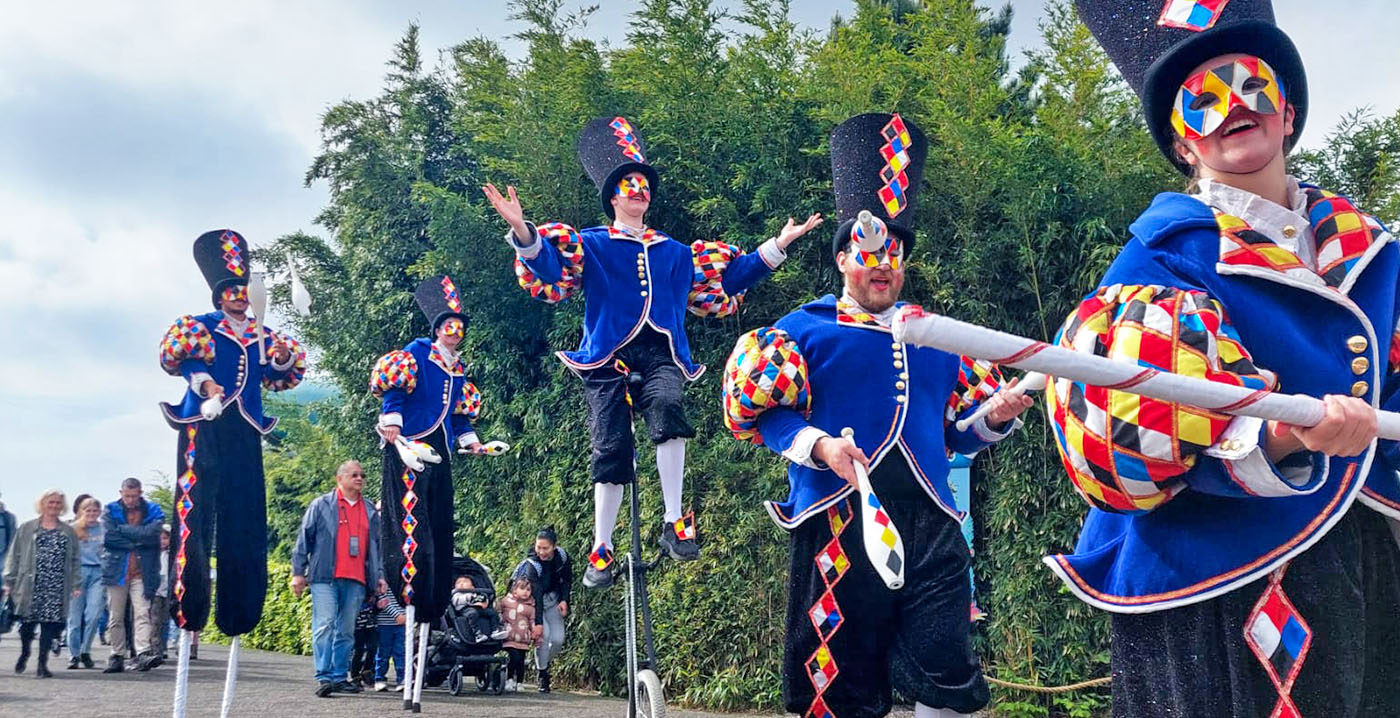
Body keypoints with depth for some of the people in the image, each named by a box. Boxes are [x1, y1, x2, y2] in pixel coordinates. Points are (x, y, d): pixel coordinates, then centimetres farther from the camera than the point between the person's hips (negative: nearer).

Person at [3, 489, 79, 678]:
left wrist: (75, 585, 2)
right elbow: (15, 556, 7)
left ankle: (42, 663, 2)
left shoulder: (69, 532, 13)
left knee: (50, 623, -5)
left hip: (57, 587, 1)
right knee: (27, 621, 3)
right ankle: (24, 652, 31)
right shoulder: (26, 528, 10)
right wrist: (10, 581, 0)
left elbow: (74, 561, 11)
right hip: (30, 585, 0)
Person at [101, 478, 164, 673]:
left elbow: (151, 533, -14)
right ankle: (117, 657, 15)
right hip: (116, 571, 2)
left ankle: (143, 653, -21)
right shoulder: (111, 511, 7)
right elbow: (108, 538, -7)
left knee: (142, 613, -12)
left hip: (142, 572, -2)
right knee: (116, 617, 7)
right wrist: (137, 541, -10)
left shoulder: (153, 511, 4)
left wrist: (122, 529, -9)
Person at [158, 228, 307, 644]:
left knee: (244, 522, 2)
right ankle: (188, 608, -7)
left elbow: (280, 378, 20)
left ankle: (238, 613, 6)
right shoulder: (201, 327, 6)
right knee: (196, 512, -11)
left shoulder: (263, 337, 19)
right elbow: (177, 356, -8)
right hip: (204, 427, -4)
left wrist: (283, 358, 0)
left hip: (244, 433, 5)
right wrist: (201, 380, -24)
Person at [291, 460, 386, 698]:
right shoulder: (321, 505, 6)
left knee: (346, 631, 6)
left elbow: (376, 546, 22)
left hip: (356, 580, 4)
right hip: (325, 578, -4)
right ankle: (323, 677, -9)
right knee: (325, 625, -11)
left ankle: (340, 676, 11)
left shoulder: (371, 511, 18)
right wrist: (298, 572, 0)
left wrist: (379, 577, 16)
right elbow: (304, 539, 5)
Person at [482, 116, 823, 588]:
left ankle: (674, 523, -29)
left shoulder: (676, 253, 26)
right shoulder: (590, 245, 17)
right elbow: (547, 271, 0)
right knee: (610, 448, -9)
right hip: (610, 355, -1)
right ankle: (602, 549, 1)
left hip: (661, 354, 1)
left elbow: (730, 277, 28)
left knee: (667, 407, -31)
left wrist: (778, 244, 23)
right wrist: (522, 231, -19)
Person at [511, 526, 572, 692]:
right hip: (534, 602, -4)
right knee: (544, 634, -24)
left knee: (558, 639, -8)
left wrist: (564, 600, -10)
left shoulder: (562, 555, -15)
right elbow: (536, 596, -33)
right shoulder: (532, 565, -28)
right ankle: (542, 674, -9)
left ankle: (543, 663, 20)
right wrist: (538, 622, -36)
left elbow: (567, 579, 3)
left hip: (554, 600, 4)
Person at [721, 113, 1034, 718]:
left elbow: (958, 433, 21)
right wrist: (817, 444, -18)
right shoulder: (802, 331, 4)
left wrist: (995, 418, 1)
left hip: (931, 530, 4)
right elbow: (761, 414, -3)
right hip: (838, 526, -4)